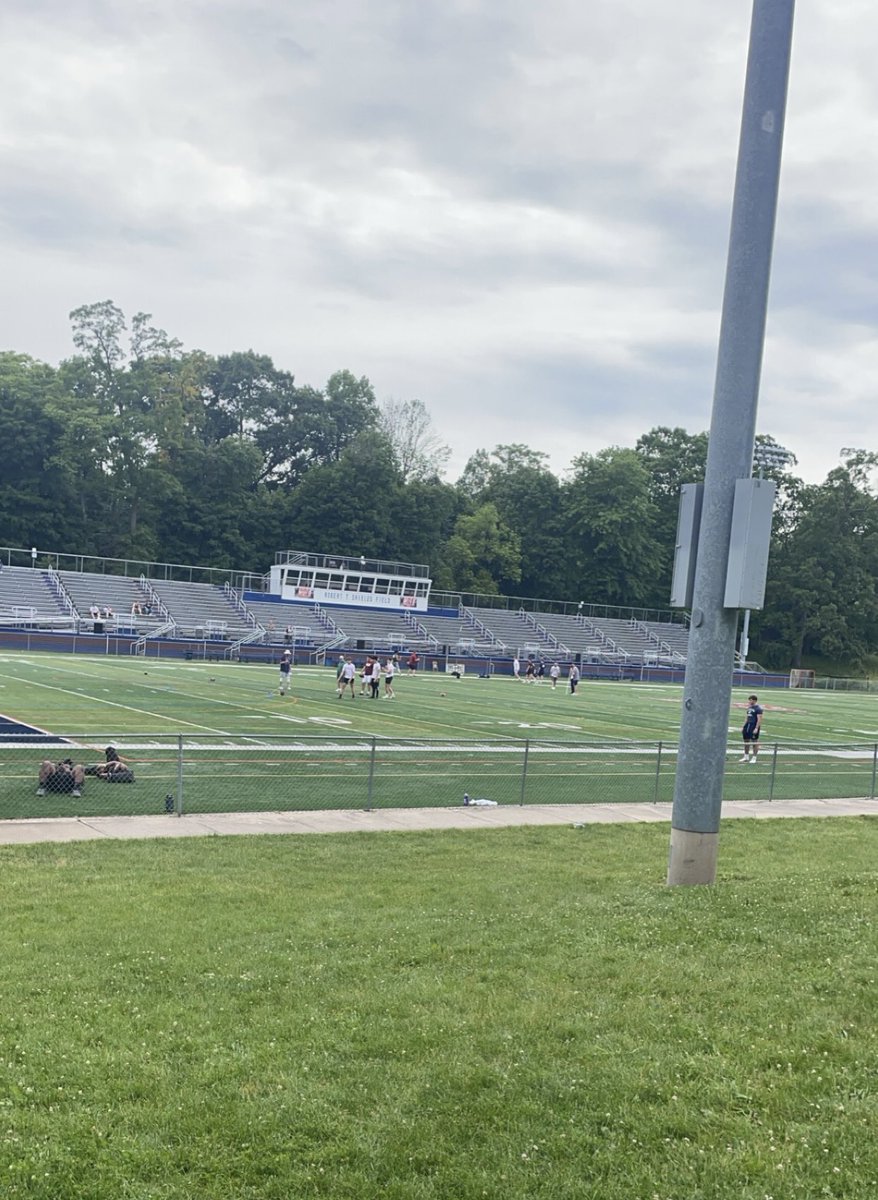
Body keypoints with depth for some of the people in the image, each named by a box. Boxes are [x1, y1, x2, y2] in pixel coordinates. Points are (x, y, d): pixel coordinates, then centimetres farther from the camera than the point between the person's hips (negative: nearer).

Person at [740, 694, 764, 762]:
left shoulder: (758, 708, -11)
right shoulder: (749, 707, 15)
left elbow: (759, 719, -16)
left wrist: (756, 728, -22)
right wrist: (744, 726, 18)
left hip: (754, 726, -8)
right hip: (748, 725, 8)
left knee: (754, 742, -1)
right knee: (746, 741, 11)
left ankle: (754, 758, 5)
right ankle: (746, 757, 21)